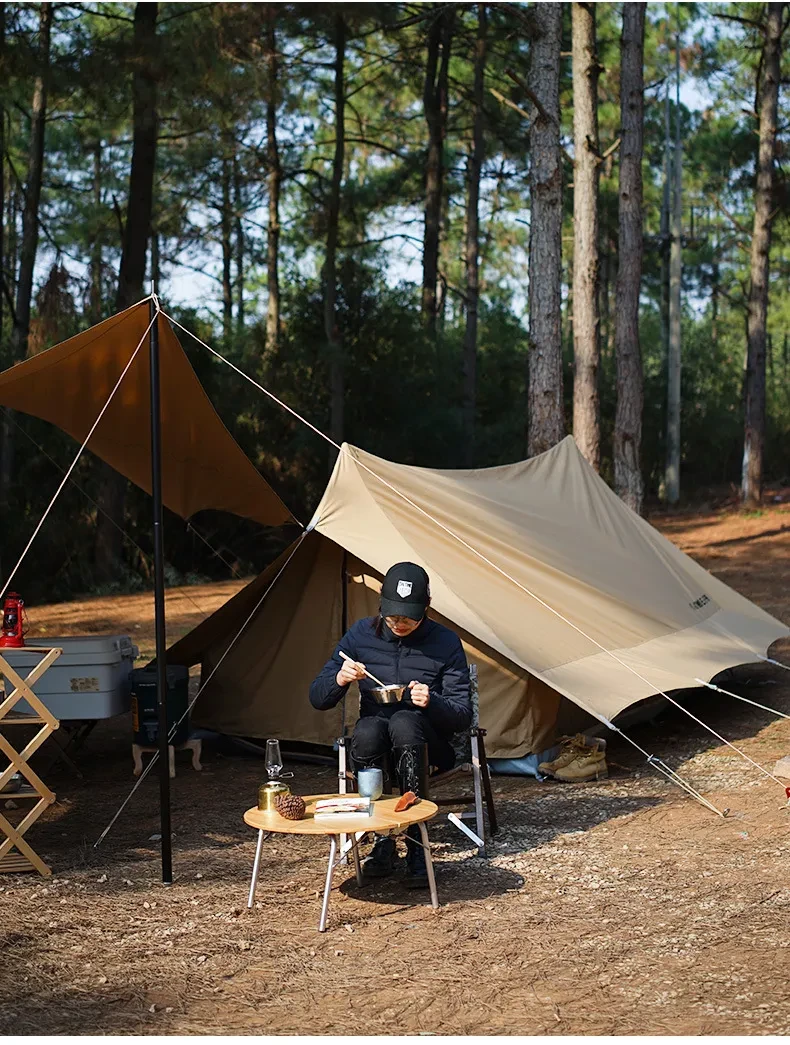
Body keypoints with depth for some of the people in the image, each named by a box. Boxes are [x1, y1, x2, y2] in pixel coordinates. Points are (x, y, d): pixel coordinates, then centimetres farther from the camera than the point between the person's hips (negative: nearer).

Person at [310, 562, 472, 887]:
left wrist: (431, 701, -29)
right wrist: (339, 680, -23)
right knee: (368, 729, -34)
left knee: (404, 722, -36)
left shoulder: (445, 643, -7)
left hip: (425, 740, -1)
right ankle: (382, 841, -23)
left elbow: (462, 716, -7)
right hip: (372, 741, 2)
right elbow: (317, 699, 0)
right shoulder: (361, 634, -2)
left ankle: (415, 844, -32)